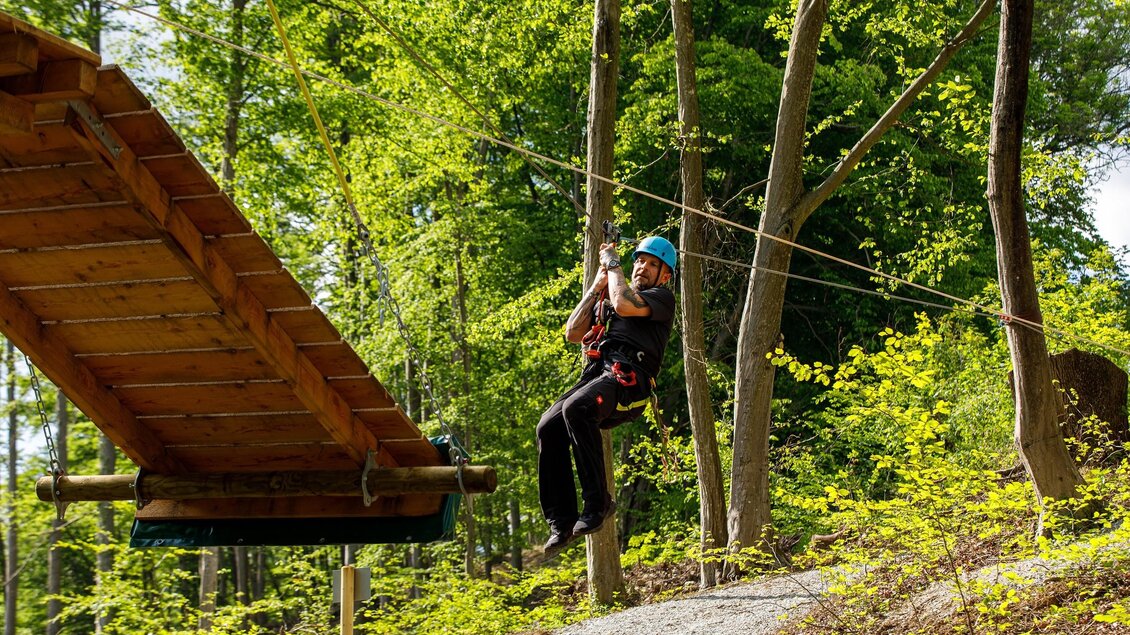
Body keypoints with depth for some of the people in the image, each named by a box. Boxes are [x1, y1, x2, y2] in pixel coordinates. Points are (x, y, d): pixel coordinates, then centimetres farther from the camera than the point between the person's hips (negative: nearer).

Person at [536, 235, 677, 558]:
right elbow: (573, 333, 25)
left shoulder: (662, 298, 12)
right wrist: (596, 286, 22)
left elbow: (624, 304, -10)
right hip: (597, 373, 7)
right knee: (549, 427, -21)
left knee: (575, 409, -37)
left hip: (627, 379, -7)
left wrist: (613, 264, 6)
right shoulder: (608, 300, 34)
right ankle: (561, 522, -21)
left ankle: (598, 502, -30)